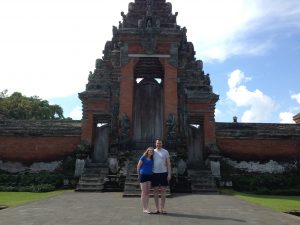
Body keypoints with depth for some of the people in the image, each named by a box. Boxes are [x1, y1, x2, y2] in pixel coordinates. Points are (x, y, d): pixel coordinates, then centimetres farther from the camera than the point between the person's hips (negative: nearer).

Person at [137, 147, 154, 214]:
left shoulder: (152, 159, 10)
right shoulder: (143, 157, -6)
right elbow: (138, 166, -4)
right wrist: (139, 175, 1)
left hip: (149, 176, 6)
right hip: (143, 175, -6)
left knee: (147, 193, 10)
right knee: (144, 192, 0)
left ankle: (147, 208, 18)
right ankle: (144, 208, 6)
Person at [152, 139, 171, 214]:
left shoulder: (165, 152, 4)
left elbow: (168, 163, 3)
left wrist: (169, 174, -4)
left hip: (163, 173, -1)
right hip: (155, 173, 1)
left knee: (163, 191, 1)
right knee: (155, 191, 4)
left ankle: (162, 208, 10)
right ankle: (157, 209, 13)